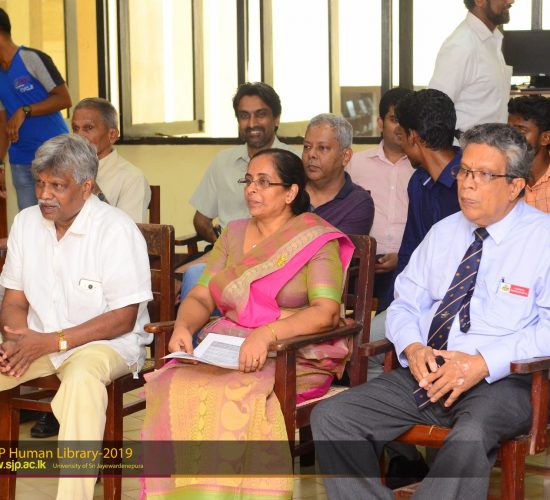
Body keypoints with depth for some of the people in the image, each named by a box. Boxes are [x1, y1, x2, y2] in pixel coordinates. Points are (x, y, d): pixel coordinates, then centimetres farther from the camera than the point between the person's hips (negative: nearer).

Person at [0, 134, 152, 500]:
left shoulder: (116, 230, -13)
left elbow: (124, 318, -15)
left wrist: (53, 342, -21)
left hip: (107, 343, -6)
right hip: (38, 342, 6)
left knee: (82, 377, -38)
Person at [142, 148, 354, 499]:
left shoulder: (317, 240, -1)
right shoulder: (234, 234, 17)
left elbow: (326, 312, -14)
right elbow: (200, 298, 12)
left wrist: (267, 334, -29)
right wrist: (183, 327, -11)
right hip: (225, 351, 5)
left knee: (233, 395, -33)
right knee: (173, 387, -25)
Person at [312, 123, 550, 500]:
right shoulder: (444, 233, 17)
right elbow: (405, 304, 17)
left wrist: (483, 363, -21)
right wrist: (412, 348, -5)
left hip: (500, 382, -6)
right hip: (425, 372, 6)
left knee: (471, 437, -39)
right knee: (330, 417, -14)